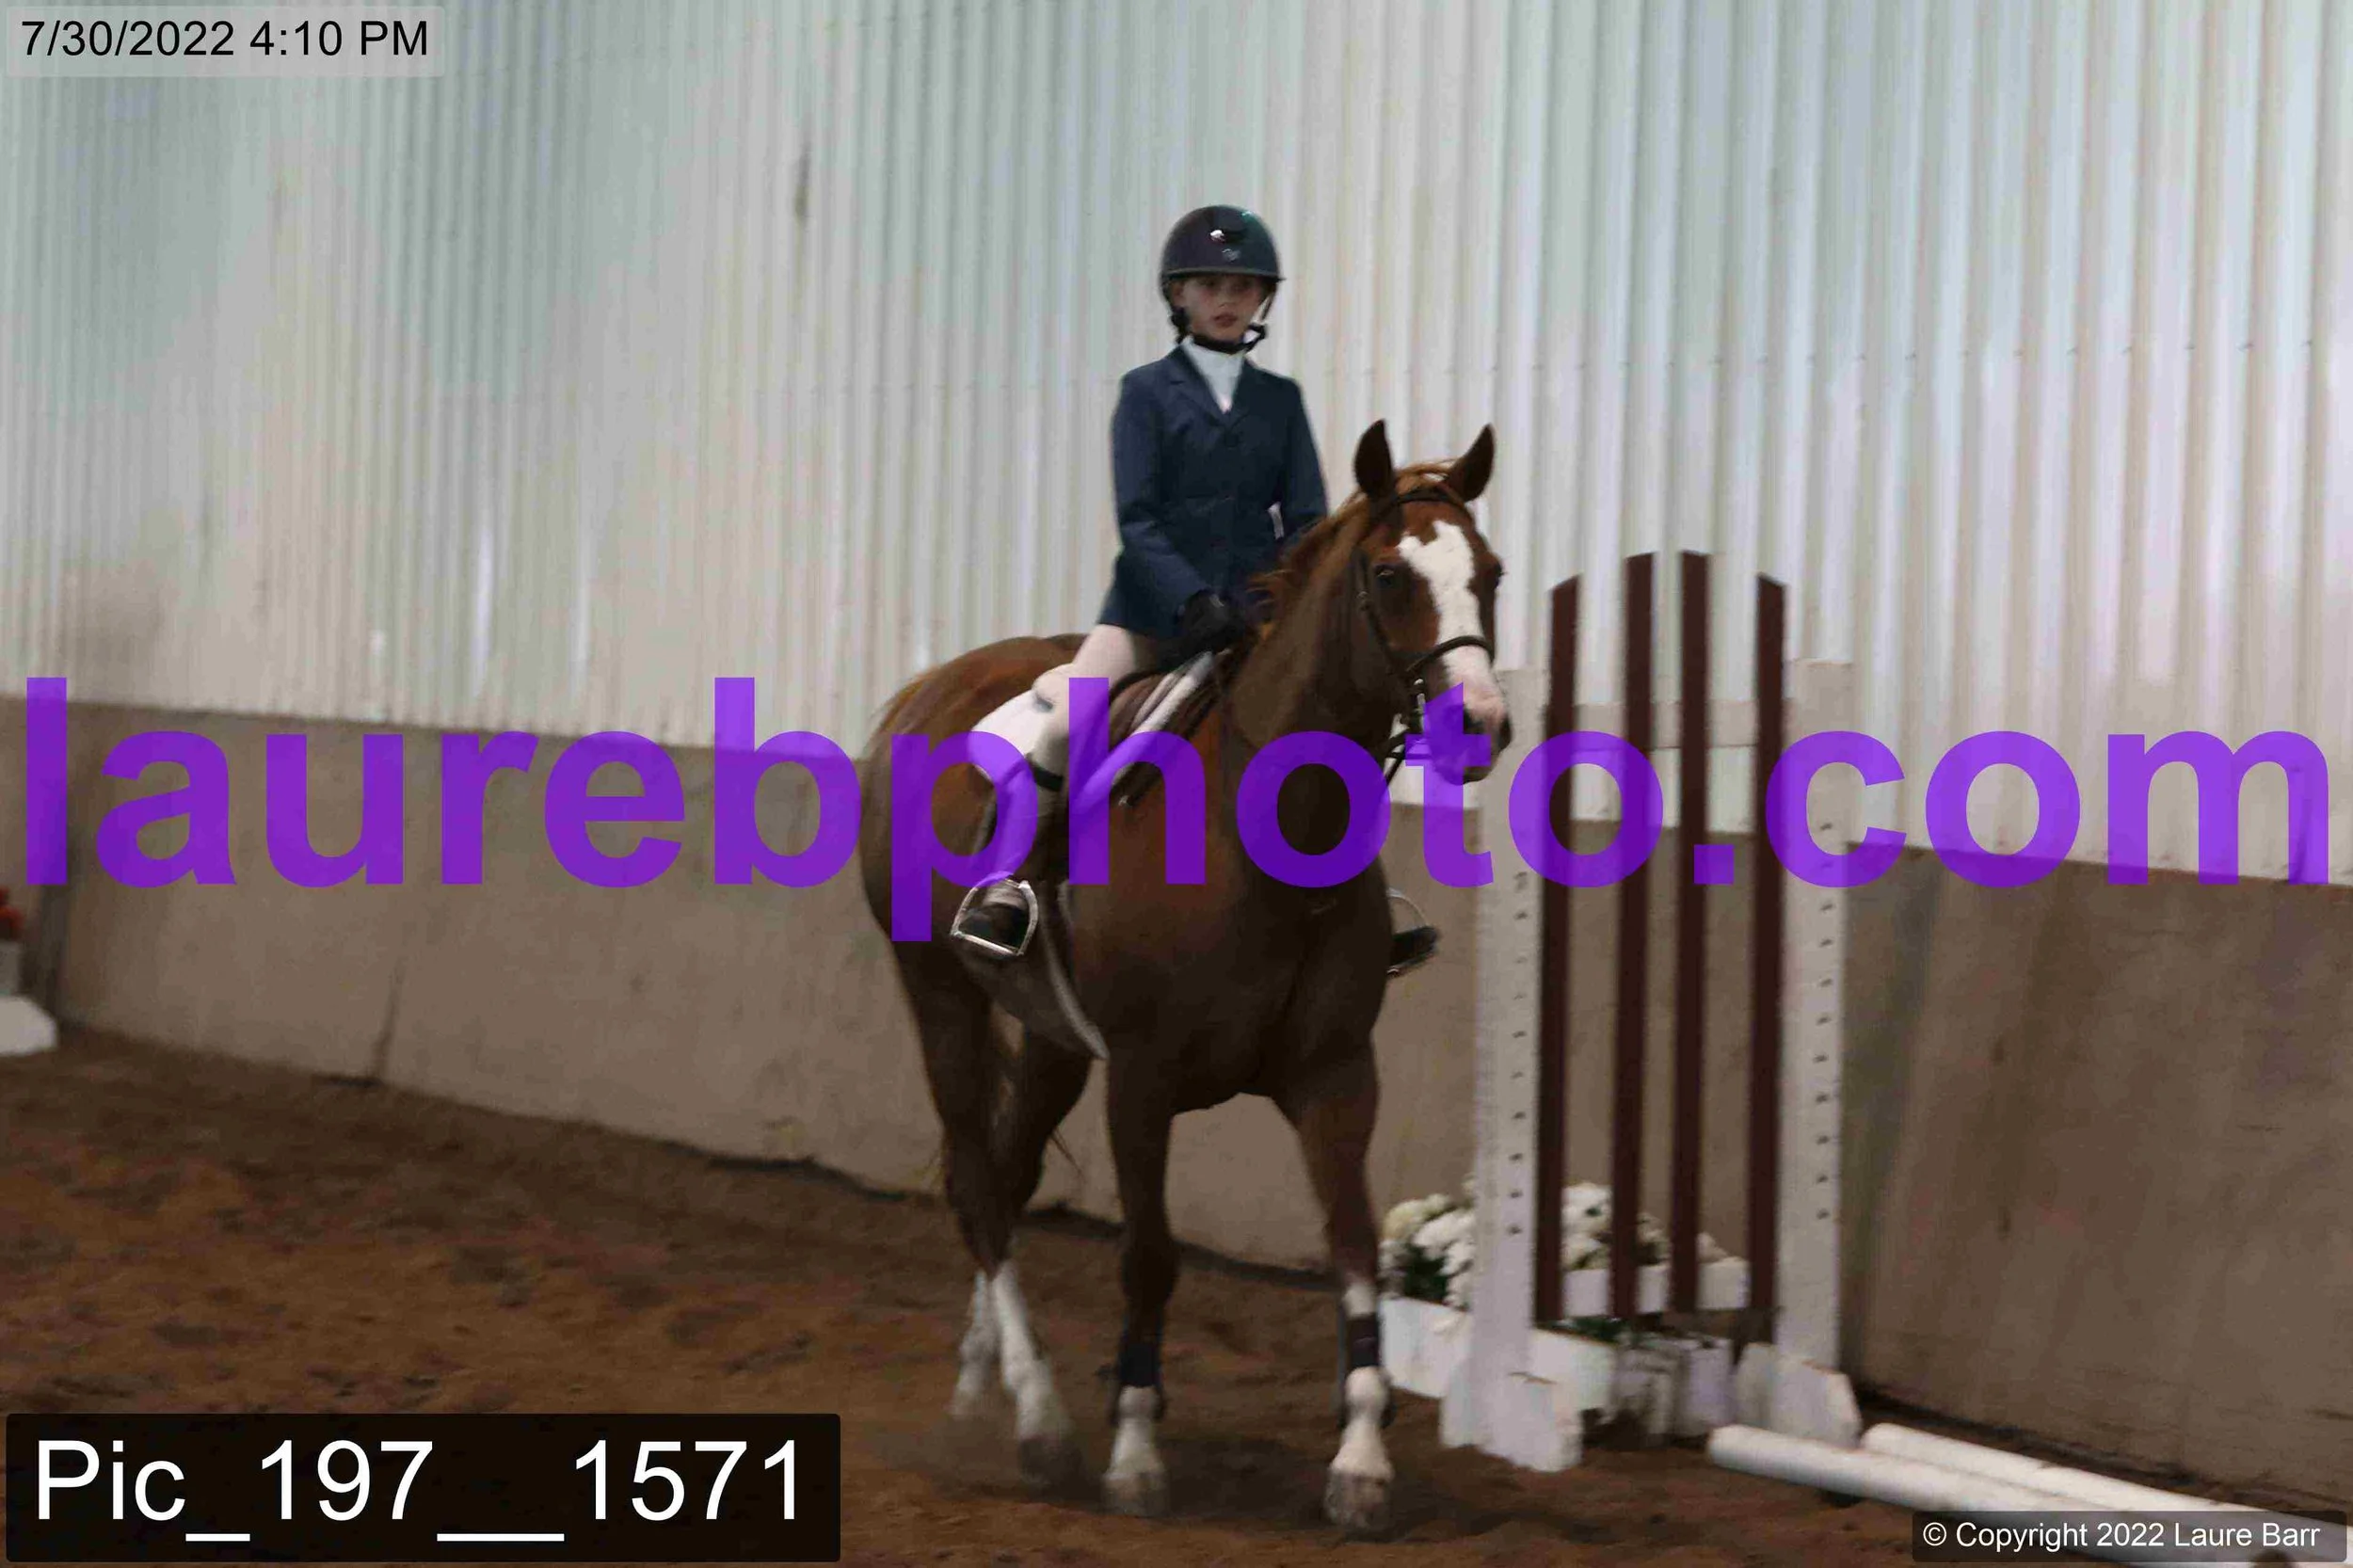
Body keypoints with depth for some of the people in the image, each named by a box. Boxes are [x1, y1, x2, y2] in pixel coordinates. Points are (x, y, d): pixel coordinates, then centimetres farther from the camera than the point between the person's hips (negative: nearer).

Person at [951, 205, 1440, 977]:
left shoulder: (1280, 400, 10)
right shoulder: (1148, 392, 2)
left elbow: (1306, 520, 6)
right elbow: (1137, 518, -7)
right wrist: (1196, 601, -20)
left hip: (1252, 616, 3)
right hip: (1154, 610, -3)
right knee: (1064, 724, -21)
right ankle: (1008, 884, -5)